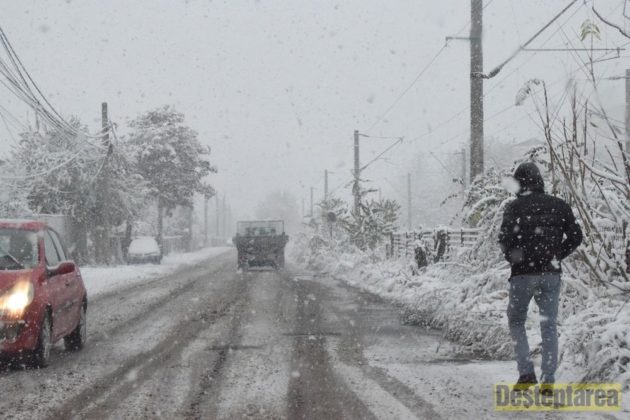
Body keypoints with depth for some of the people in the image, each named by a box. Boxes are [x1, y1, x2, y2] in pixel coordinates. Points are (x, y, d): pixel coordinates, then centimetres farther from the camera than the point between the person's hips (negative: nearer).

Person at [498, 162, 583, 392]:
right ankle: (548, 380, 4)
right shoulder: (559, 205, 4)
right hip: (551, 274, 3)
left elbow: (505, 239, -13)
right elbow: (575, 236, 4)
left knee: (516, 321, 14)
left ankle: (526, 373, 1)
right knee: (549, 325, 9)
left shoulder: (515, 207, -7)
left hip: (523, 273, -3)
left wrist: (513, 258, 6)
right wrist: (556, 256, 13)